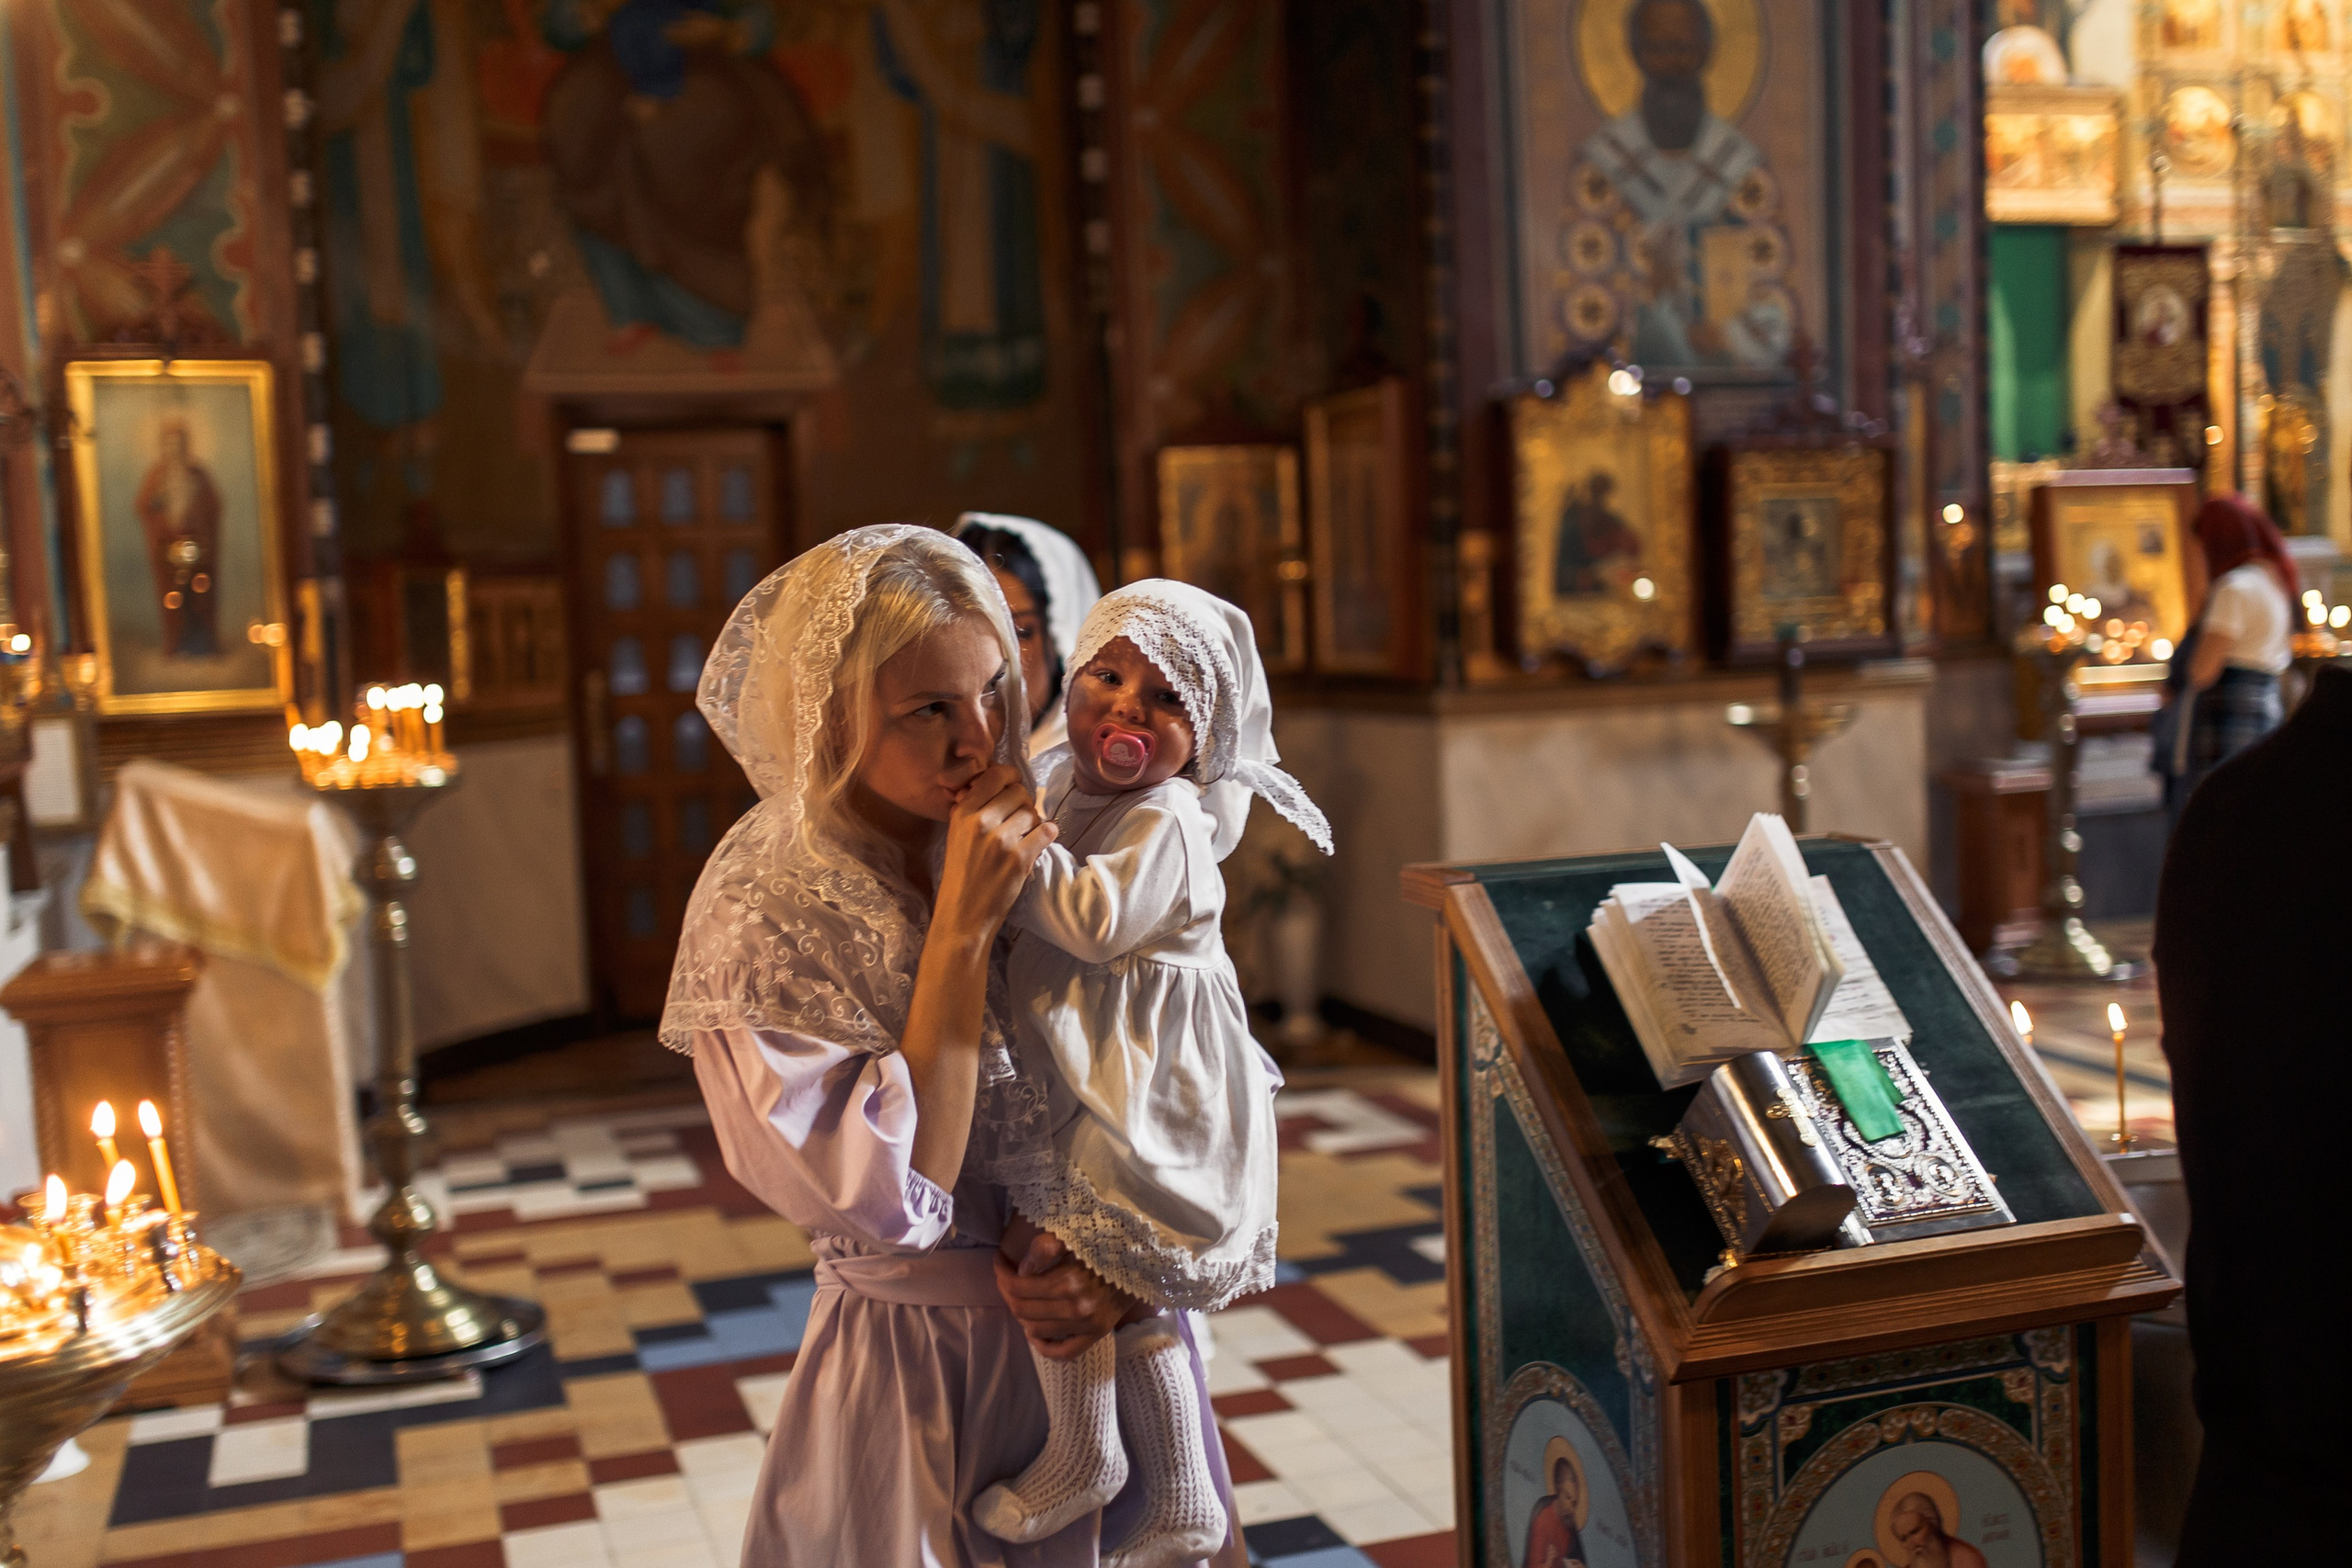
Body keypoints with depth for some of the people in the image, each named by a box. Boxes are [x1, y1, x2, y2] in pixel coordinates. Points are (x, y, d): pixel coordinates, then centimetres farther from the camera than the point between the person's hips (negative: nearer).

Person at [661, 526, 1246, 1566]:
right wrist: (961, 928, -29)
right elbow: (892, 1202, -27)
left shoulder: (1039, 847, -8)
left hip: (1111, 1332, 5)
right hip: (932, 1371, -4)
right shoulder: (759, 920, -21)